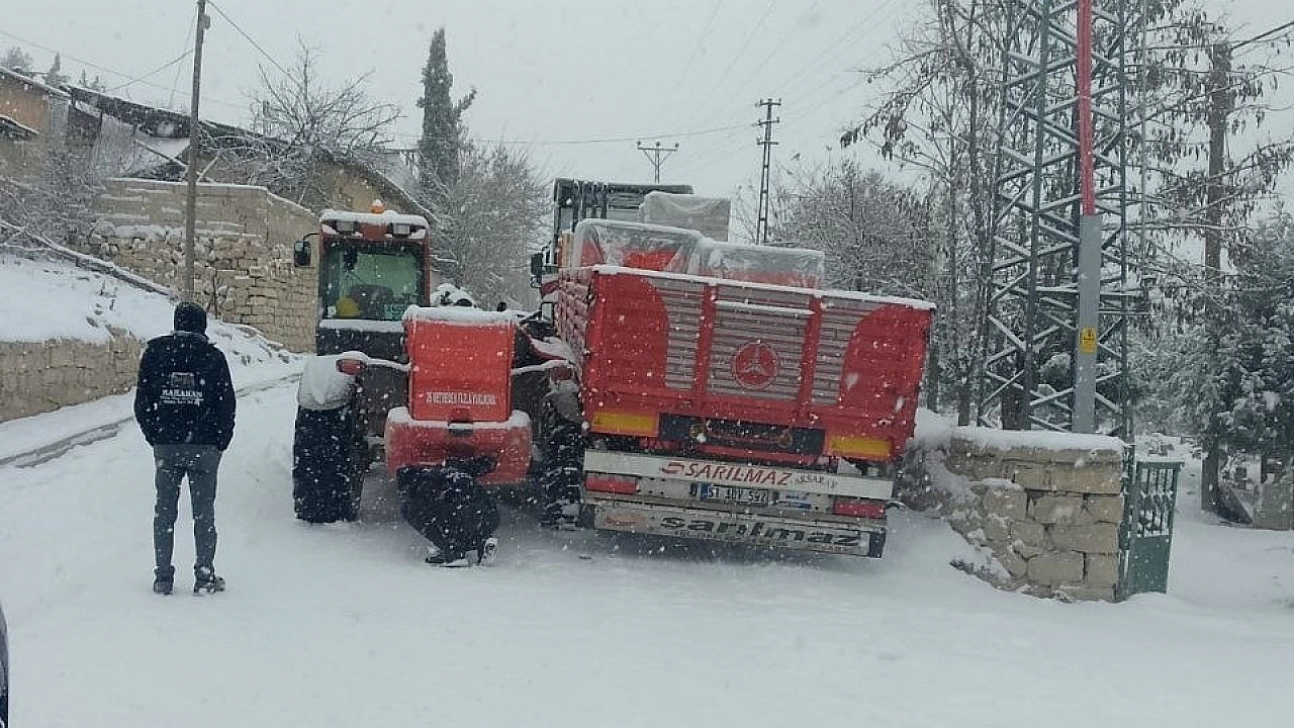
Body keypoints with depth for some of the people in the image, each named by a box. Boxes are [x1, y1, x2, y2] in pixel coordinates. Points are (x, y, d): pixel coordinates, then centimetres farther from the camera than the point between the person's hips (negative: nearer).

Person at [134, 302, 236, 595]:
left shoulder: (154, 353, 2)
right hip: (204, 447, -1)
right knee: (204, 513, 5)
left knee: (164, 511, 9)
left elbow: (142, 403, 4)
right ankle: (204, 576, 4)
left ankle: (163, 576, 8)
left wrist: (155, 437, 13)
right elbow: (226, 405, -3)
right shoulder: (213, 357, -4)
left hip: (165, 447, 2)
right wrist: (220, 443, 8)